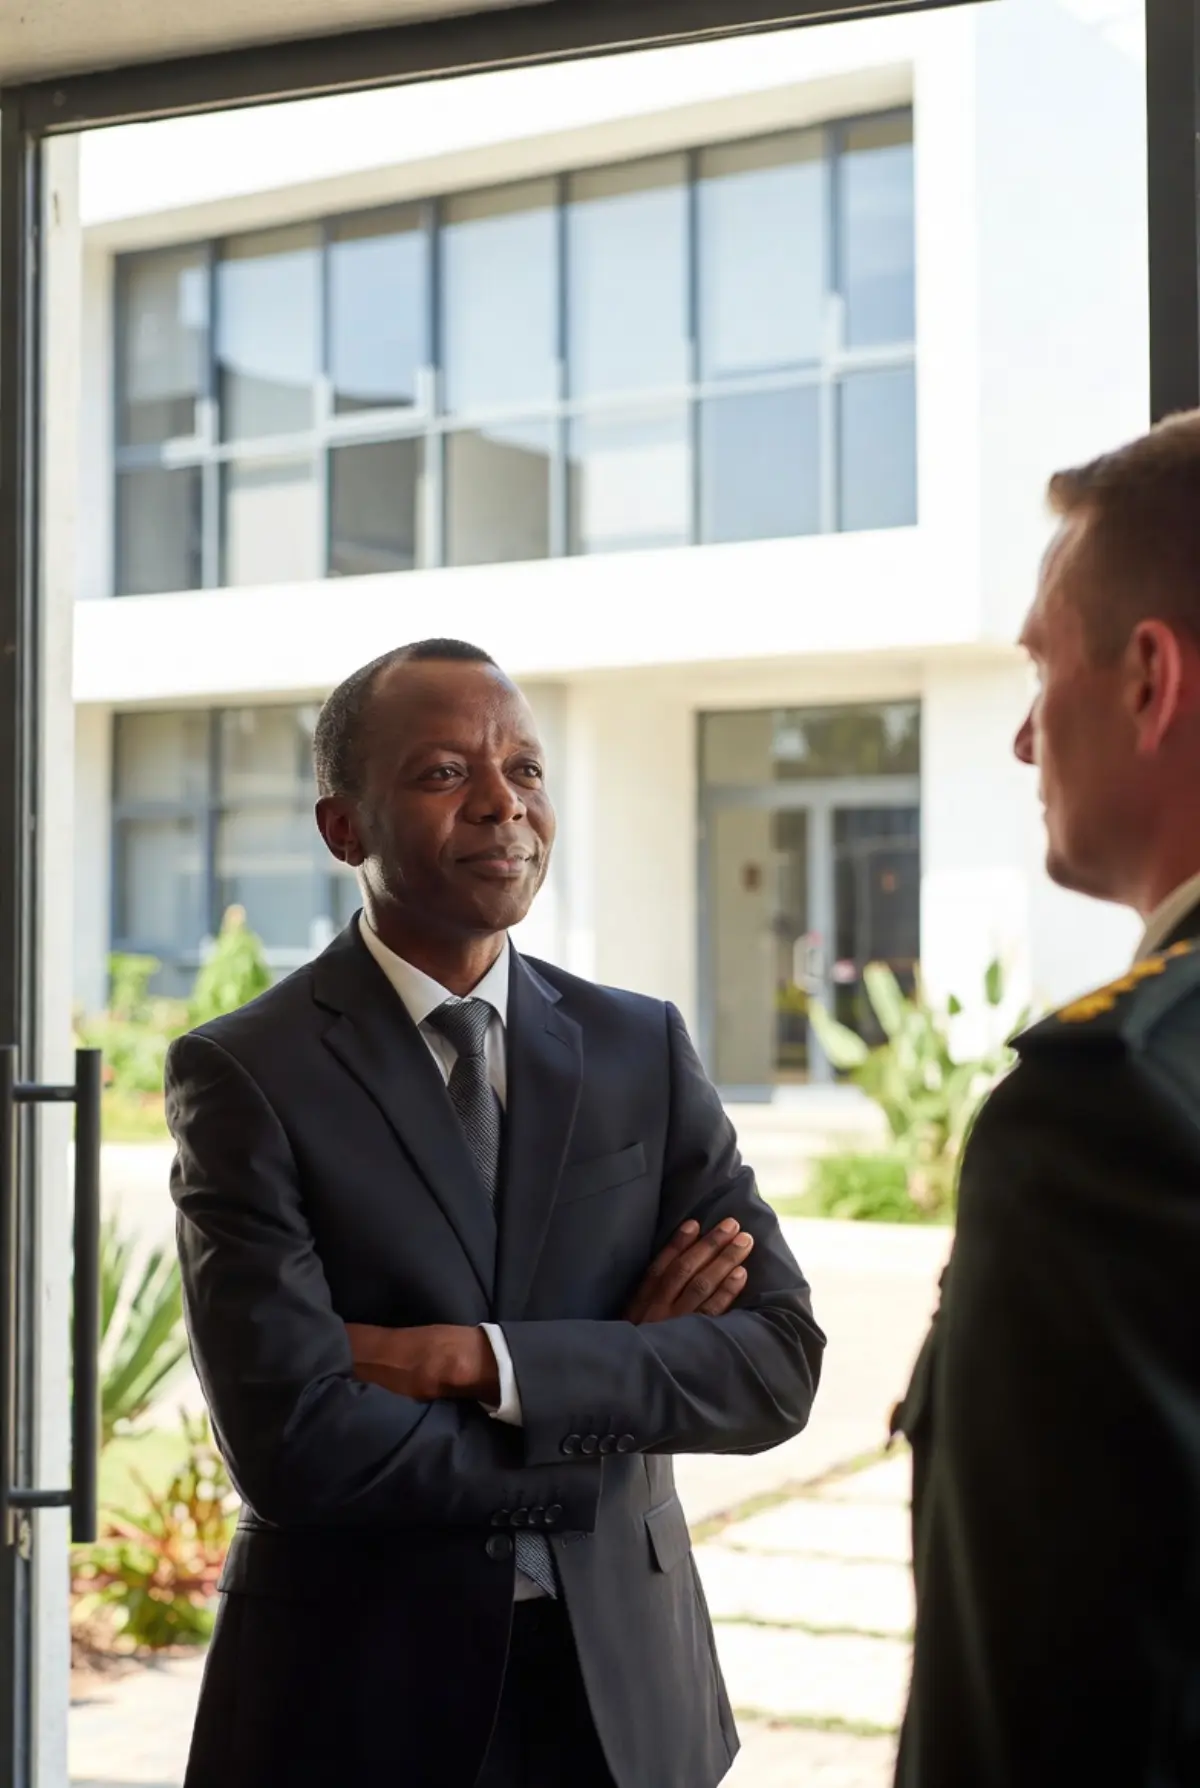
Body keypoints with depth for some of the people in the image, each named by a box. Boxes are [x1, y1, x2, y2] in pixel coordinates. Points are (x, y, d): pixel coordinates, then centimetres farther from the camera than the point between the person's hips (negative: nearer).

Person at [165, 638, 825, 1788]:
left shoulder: (643, 1048, 1)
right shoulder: (243, 1076, -11)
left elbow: (779, 1363, -7)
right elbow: (293, 1443, -20)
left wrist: (483, 1358, -19)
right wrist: (619, 1390, -13)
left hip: (624, 1685, 4)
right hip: (358, 1695, -3)